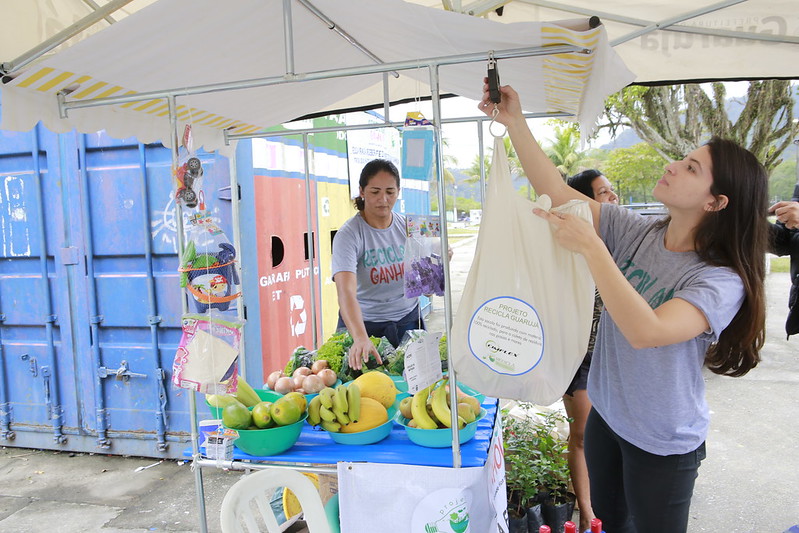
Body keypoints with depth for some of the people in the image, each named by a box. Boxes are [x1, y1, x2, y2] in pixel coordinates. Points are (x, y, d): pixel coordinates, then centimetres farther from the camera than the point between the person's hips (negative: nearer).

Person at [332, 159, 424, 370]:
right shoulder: (349, 234, -17)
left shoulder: (408, 227, -1)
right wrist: (361, 338, -46)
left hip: (408, 320, 4)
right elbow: (346, 292, -32)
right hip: (364, 324, -4)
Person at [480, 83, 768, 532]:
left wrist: (590, 246, -40)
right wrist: (513, 121, -19)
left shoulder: (723, 280, -24)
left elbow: (646, 331, -39)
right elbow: (558, 192, -14)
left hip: (663, 445, -5)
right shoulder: (637, 233, -9)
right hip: (606, 416, 5)